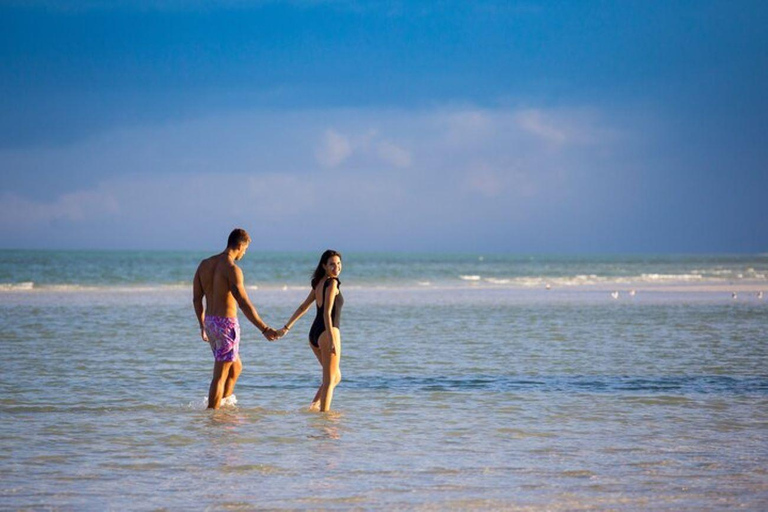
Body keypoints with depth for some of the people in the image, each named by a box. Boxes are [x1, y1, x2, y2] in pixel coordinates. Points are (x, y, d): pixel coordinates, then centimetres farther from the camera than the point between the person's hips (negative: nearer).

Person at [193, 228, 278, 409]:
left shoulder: (205, 264, 8)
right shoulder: (232, 269, -17)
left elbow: (197, 298, 13)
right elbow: (244, 303, -23)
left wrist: (203, 325, 24)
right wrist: (264, 329, -23)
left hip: (210, 322, 8)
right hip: (226, 324, -8)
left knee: (236, 367, 24)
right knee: (220, 375, -2)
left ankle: (225, 401, 27)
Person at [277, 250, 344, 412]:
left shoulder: (319, 284, 14)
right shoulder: (332, 283, -11)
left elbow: (302, 308, 19)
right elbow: (327, 313, -20)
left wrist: (286, 327, 26)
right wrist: (332, 340, -25)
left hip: (314, 333, 8)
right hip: (327, 333, -8)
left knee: (336, 377, 18)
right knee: (329, 380, -3)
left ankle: (315, 404, 6)